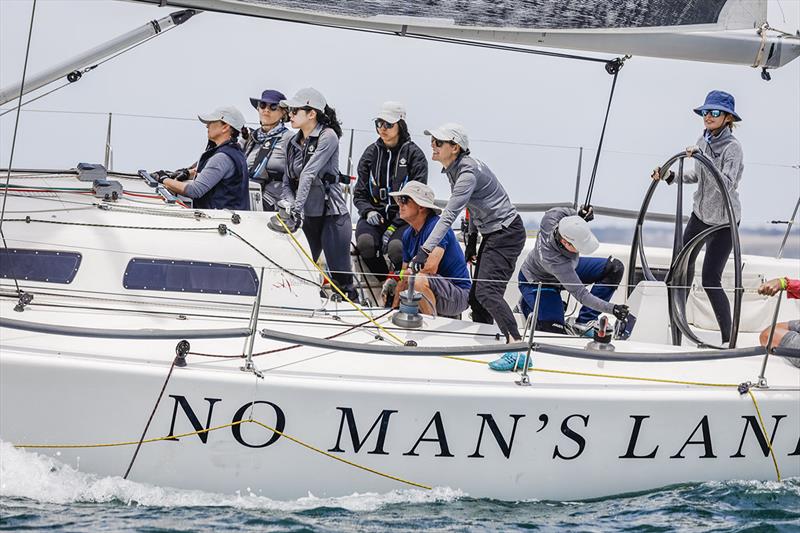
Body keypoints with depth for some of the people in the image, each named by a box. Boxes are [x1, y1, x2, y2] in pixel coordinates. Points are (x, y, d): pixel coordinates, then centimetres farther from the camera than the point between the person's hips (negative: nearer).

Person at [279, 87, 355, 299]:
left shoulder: (327, 137, -9)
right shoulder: (293, 143, 12)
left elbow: (309, 174, -19)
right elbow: (287, 181, 10)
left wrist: (298, 206, -28)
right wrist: (289, 204, -11)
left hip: (332, 216, -7)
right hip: (306, 217, 7)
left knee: (341, 278, -7)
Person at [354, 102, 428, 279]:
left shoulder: (414, 154, -2)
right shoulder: (371, 153, 10)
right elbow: (359, 194, 14)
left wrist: (394, 226, -17)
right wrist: (368, 211, -9)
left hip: (403, 218, -3)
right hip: (375, 214, 3)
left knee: (396, 248, -34)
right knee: (365, 242, -31)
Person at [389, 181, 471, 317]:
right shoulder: (408, 234, 8)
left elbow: (431, 267, -31)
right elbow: (404, 277, 12)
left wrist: (406, 273, -12)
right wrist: (394, 308, 2)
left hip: (458, 293, -9)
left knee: (418, 280, -34)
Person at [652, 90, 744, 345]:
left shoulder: (732, 147, -22)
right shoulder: (703, 141, 2)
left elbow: (726, 184, -34)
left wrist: (702, 158, -39)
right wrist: (669, 176, 7)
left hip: (723, 221, -8)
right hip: (700, 214, 8)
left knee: (710, 280, -11)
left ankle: (728, 339, -3)